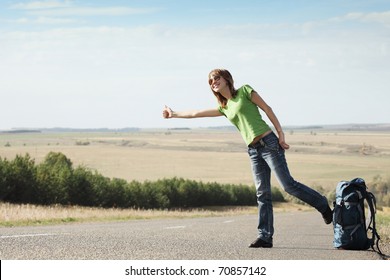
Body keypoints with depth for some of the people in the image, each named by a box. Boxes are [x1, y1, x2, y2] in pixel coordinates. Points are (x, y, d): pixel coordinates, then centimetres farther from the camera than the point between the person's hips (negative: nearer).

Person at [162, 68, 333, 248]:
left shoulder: (244, 91, 3)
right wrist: (174, 114, 32)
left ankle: (324, 206, 6)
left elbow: (267, 109, 0)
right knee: (262, 193, 1)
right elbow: (197, 113, 28)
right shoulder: (224, 107, 19)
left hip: (269, 143, -6)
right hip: (253, 150, 6)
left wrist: (280, 134, -6)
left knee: (288, 185, -10)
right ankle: (265, 236, -2)